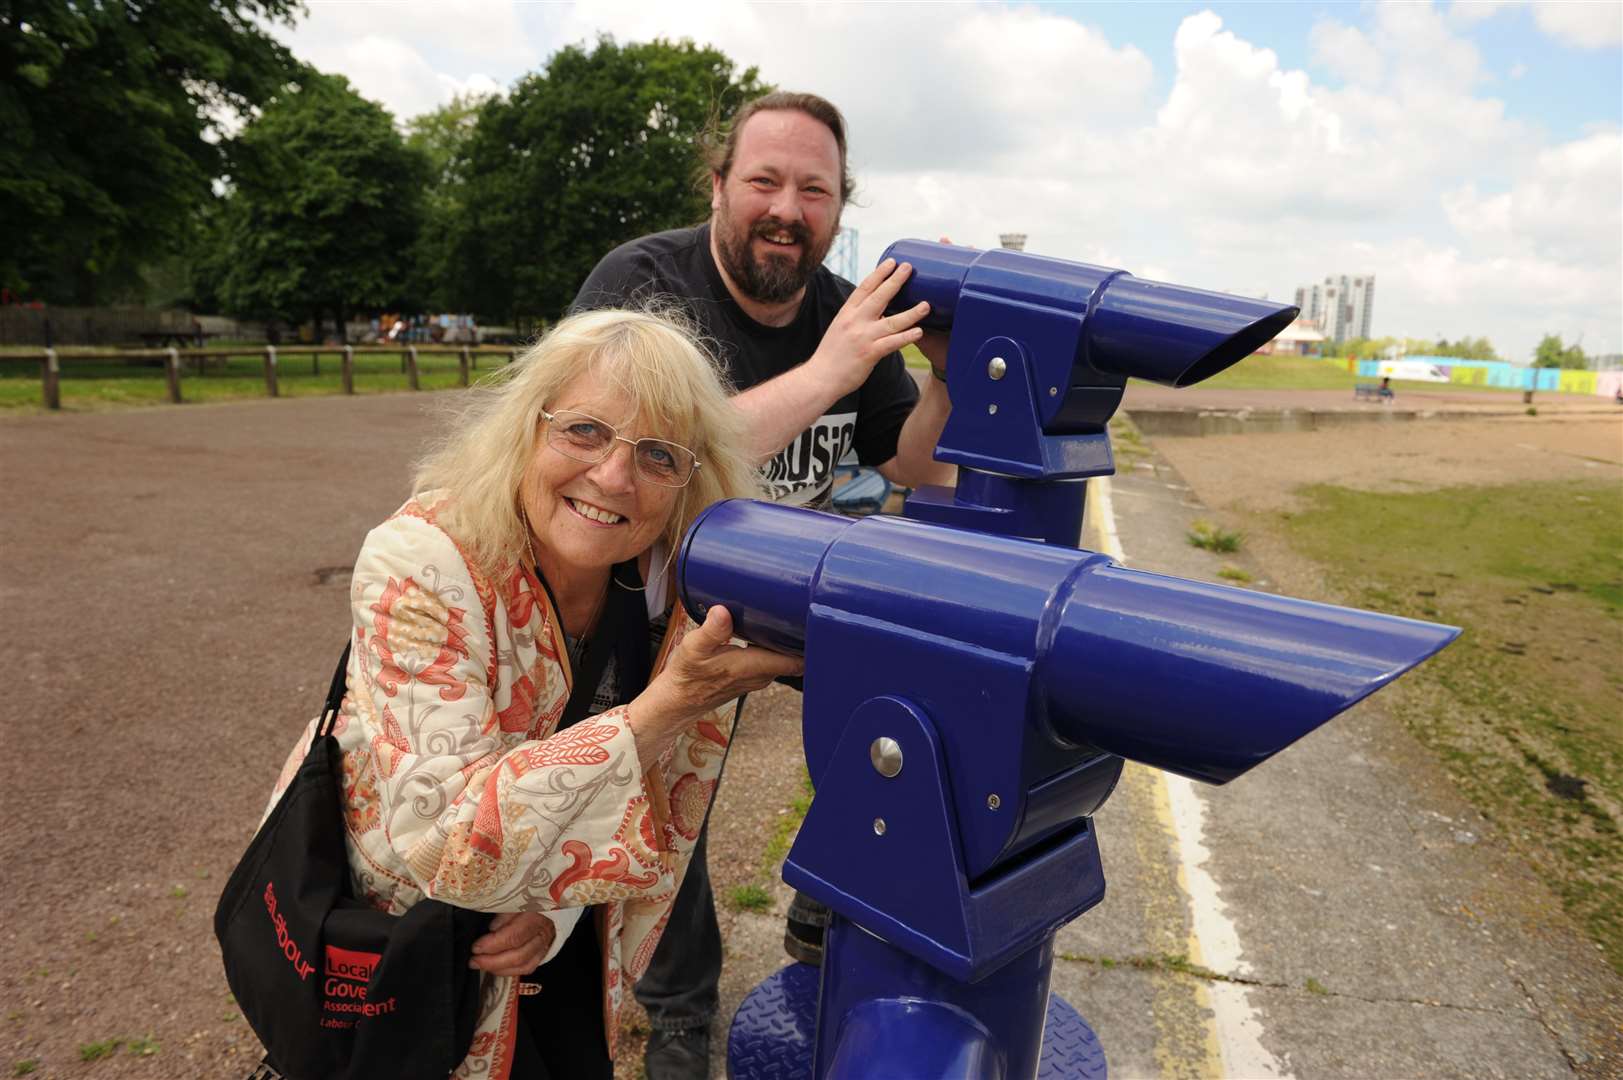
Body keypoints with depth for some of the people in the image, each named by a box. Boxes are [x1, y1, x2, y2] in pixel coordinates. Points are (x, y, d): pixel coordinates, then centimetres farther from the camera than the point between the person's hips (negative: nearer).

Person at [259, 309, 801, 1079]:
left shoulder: (683, 597, -18)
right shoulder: (420, 566, -32)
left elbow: (663, 799, -5)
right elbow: (448, 845, -38)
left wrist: (559, 908, -19)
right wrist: (658, 711, -46)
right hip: (378, 916, -3)